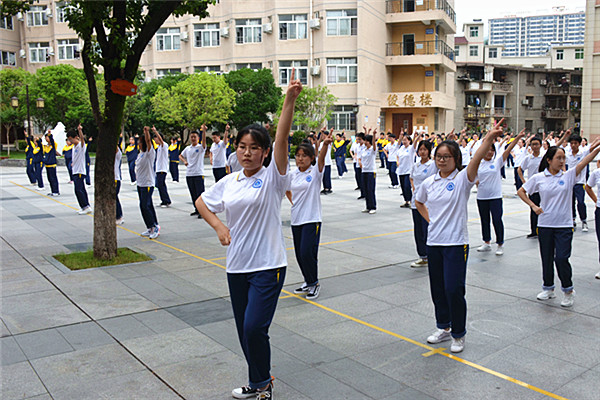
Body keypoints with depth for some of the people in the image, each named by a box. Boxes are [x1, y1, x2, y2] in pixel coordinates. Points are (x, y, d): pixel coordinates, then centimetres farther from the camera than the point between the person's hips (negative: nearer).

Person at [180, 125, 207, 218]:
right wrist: (184, 161, 8)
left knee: (200, 193, -8)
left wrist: (204, 131, -39)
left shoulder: (201, 147, -3)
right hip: (189, 174, 6)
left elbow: (204, 140, -23)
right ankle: (197, 209, 23)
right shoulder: (187, 148, 13)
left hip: (198, 174, -6)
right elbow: (181, 156, 28)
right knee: (193, 194, 12)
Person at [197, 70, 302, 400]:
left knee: (255, 327, -11)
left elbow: (282, 139, -22)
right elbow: (201, 202, 21)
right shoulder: (228, 182, 7)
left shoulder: (272, 177, -8)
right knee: (244, 328, 14)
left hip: (268, 265, -6)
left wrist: (290, 100, -34)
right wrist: (218, 226, 5)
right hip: (236, 265, 6)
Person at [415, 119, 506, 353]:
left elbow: (476, 159, -26)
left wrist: (490, 138, -42)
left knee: (454, 289, -6)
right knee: (437, 288, 14)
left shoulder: (462, 178, -7)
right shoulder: (428, 183, 7)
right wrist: (430, 219, 10)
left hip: (456, 243, -5)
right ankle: (443, 328, 33)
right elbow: (419, 202, 25)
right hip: (433, 242, 5)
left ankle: (459, 334, 14)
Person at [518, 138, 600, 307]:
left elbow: (584, 162, -17)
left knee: (561, 258, -7)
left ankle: (568, 290, 13)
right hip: (545, 225, 1)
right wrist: (533, 206, -2)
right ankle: (548, 288, 28)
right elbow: (521, 192, 8)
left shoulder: (569, 175, -1)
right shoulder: (538, 178, 0)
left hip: (564, 225, -1)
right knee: (547, 258, 11)